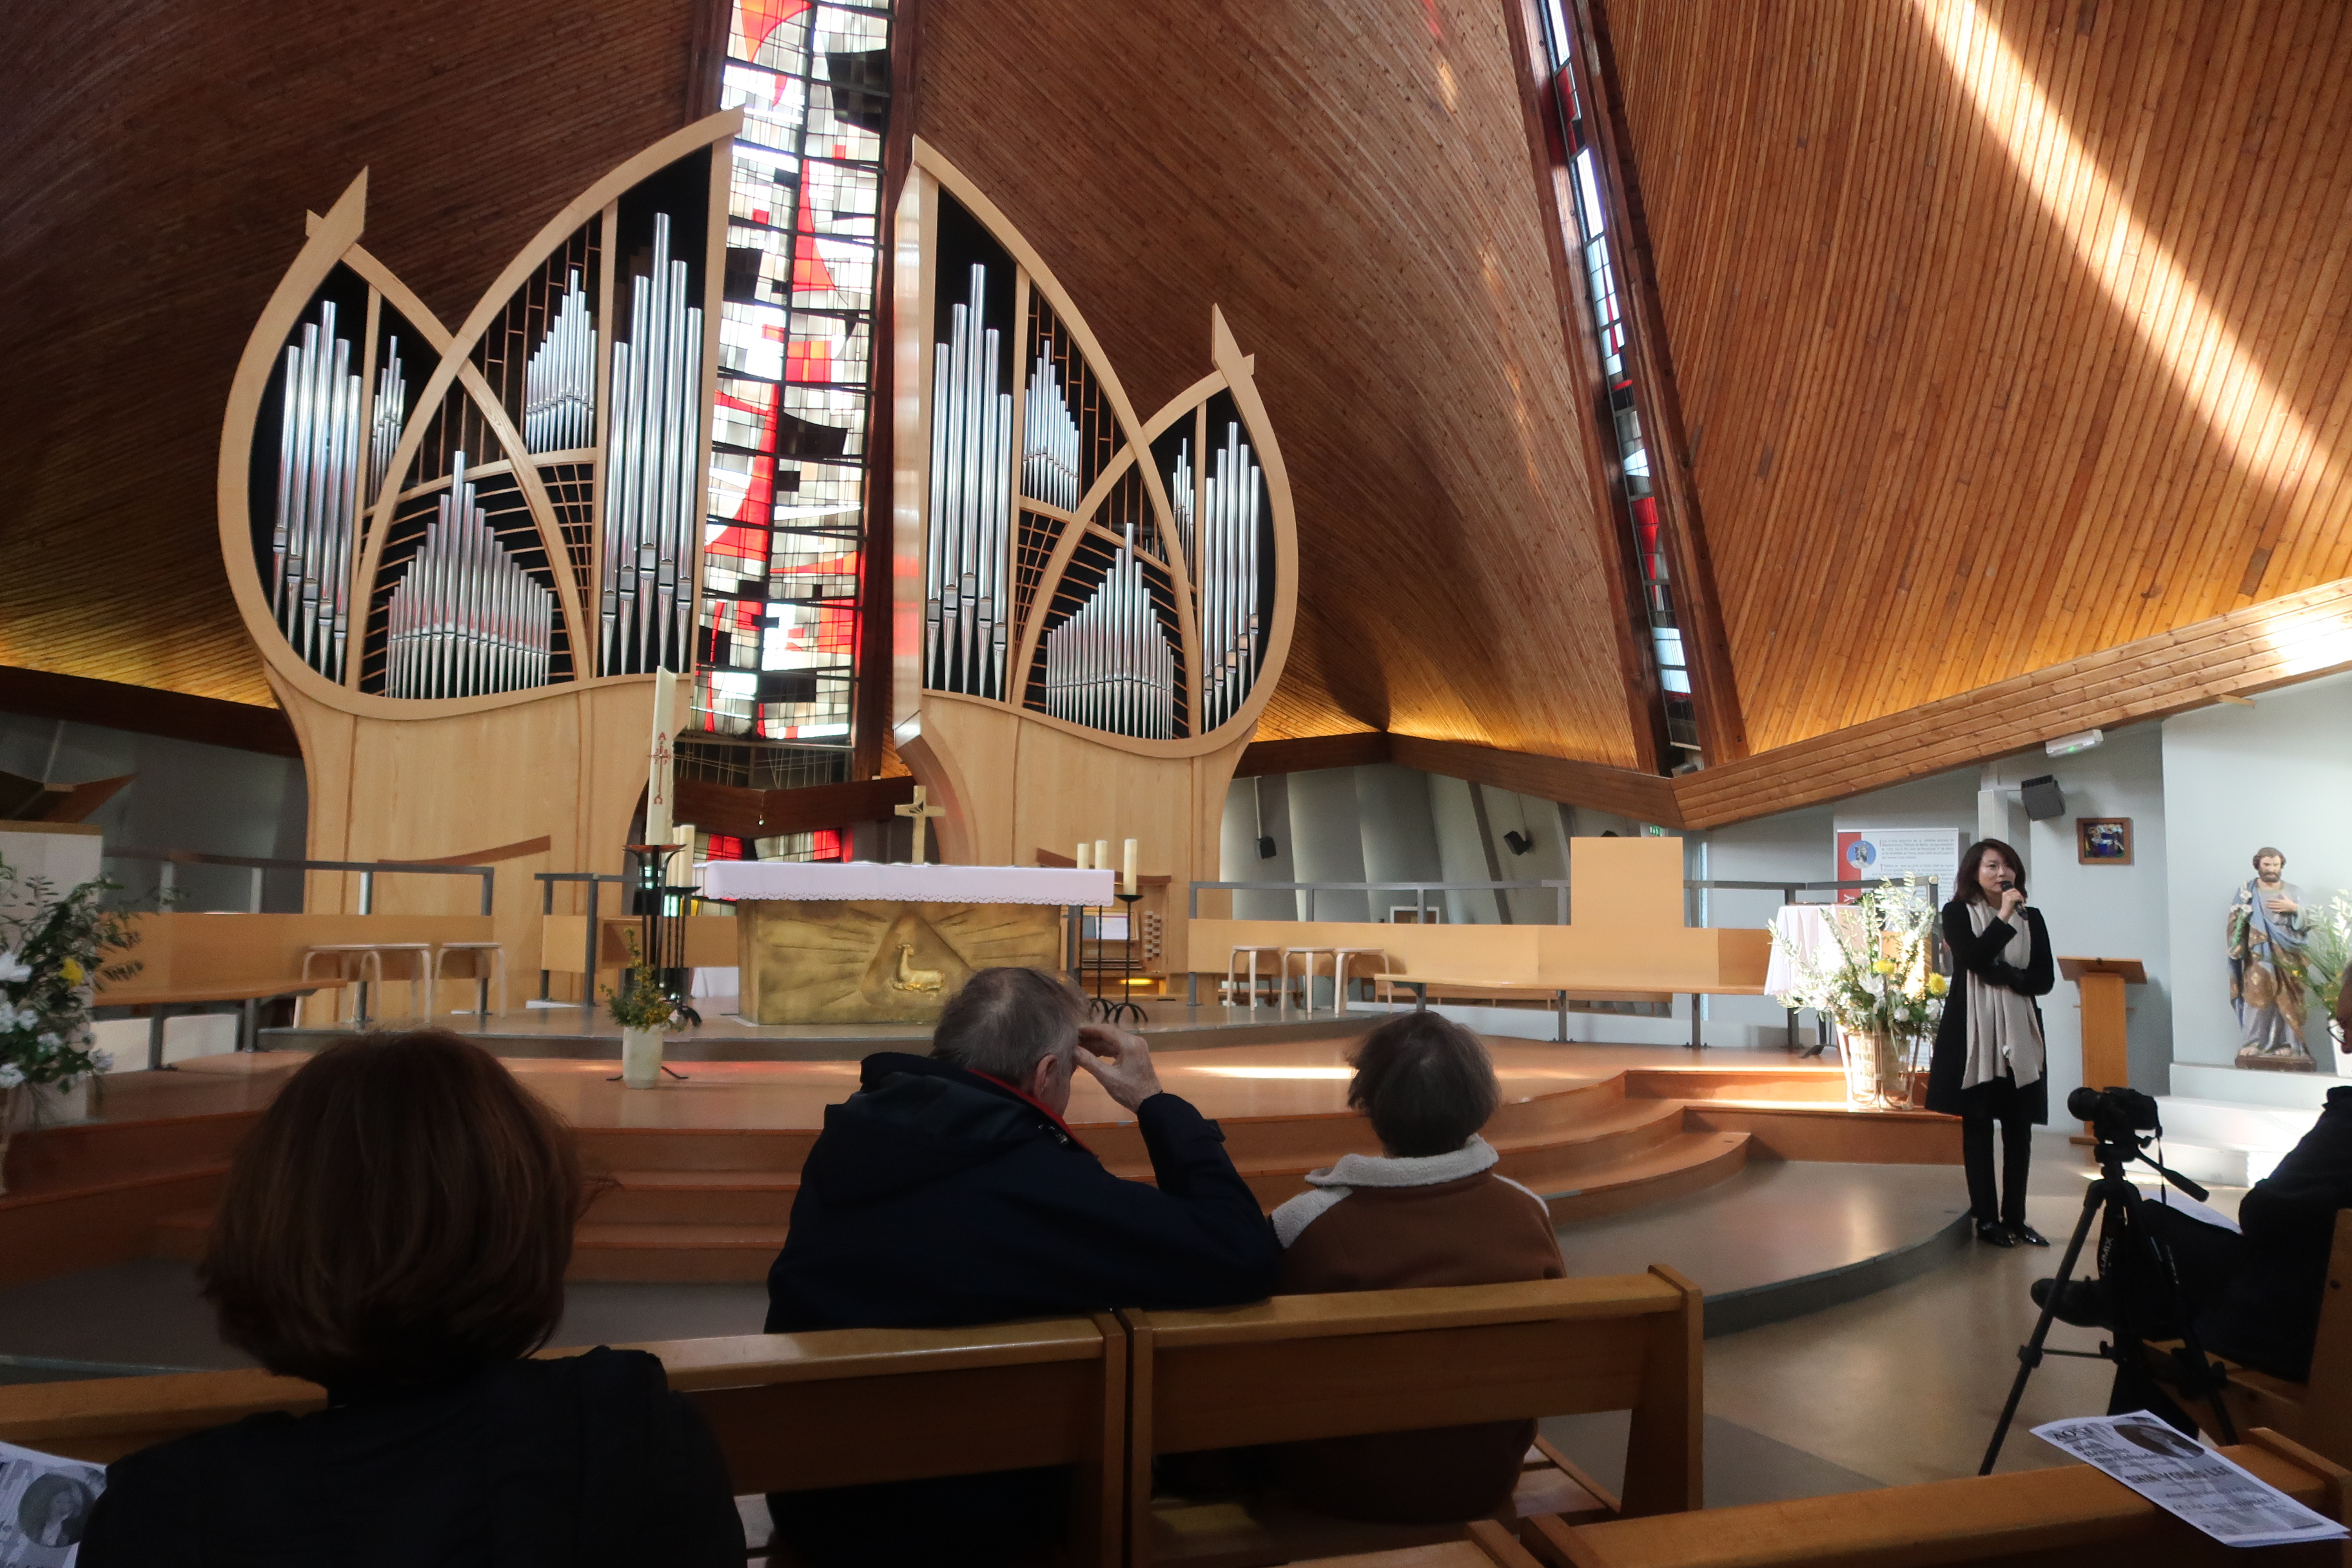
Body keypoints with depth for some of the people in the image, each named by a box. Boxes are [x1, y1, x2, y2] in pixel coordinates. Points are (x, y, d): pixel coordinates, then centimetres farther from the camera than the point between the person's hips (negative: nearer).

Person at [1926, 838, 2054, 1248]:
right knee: (1977, 1125, 1)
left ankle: (2015, 1217, 13)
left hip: (2019, 1033, 3)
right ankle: (1986, 1218, 8)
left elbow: (2044, 979, 3)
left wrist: (1998, 974, -12)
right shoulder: (1958, 913, 1)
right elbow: (1973, 959, -16)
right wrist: (2005, 917, -16)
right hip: (1974, 1032, -3)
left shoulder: (2031, 918, 10)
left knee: (2019, 1127, 4)